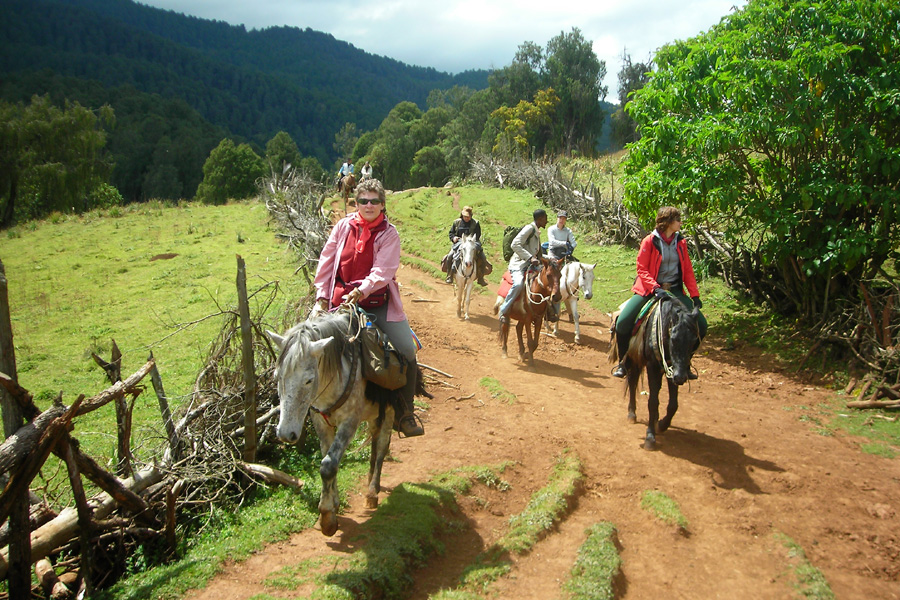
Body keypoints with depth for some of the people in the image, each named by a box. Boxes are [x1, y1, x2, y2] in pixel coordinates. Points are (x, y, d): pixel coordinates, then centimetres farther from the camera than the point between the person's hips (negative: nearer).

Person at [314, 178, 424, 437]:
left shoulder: (389, 233, -2)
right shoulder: (343, 226, 4)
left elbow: (383, 271, -15)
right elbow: (326, 263, 7)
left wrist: (360, 292, -28)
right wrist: (322, 297, 1)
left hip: (378, 302, -1)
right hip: (341, 300, 2)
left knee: (407, 350, -12)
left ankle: (406, 414, 4)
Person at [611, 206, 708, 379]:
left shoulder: (680, 242, 6)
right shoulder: (649, 241, -8)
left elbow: (688, 270, 9)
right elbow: (642, 270, -10)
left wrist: (695, 296, -1)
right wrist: (655, 288, -25)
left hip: (674, 290, 4)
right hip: (649, 290, -4)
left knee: (700, 324, -7)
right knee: (623, 322, -22)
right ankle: (623, 363, 0)